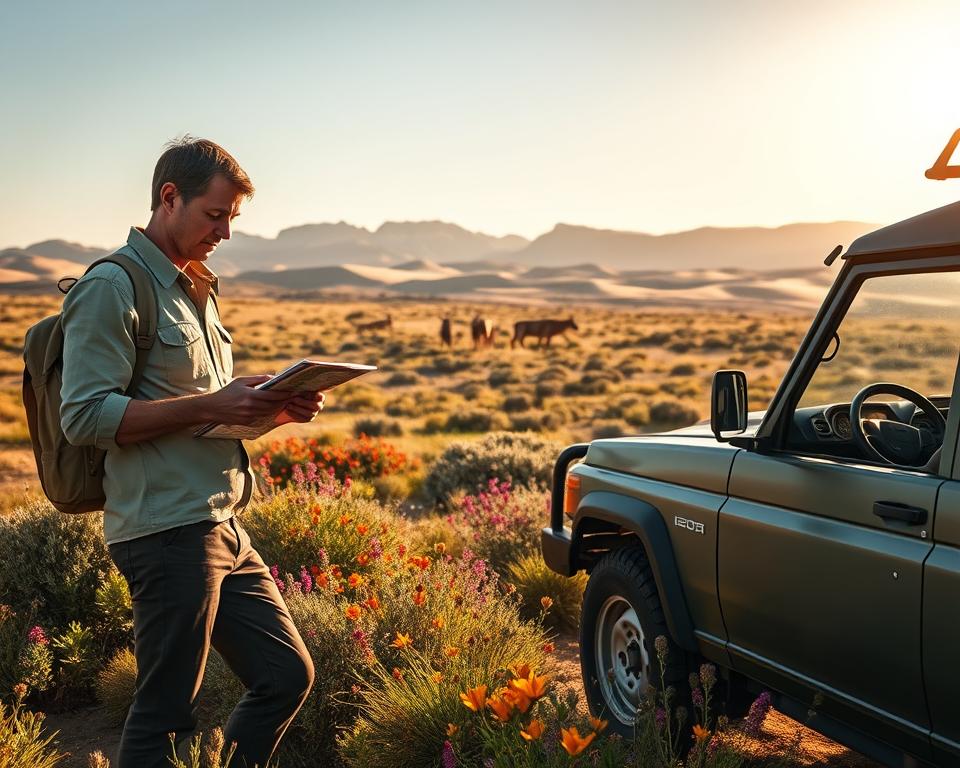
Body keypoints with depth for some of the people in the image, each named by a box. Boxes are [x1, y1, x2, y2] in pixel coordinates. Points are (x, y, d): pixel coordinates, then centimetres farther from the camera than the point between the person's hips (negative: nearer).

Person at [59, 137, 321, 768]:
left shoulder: (197, 289, 19)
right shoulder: (112, 287, -9)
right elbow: (85, 417, -16)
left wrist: (272, 405, 7)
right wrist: (211, 406, -21)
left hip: (224, 527, 9)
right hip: (167, 530, -9)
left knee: (288, 675, 12)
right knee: (168, 714, 1)